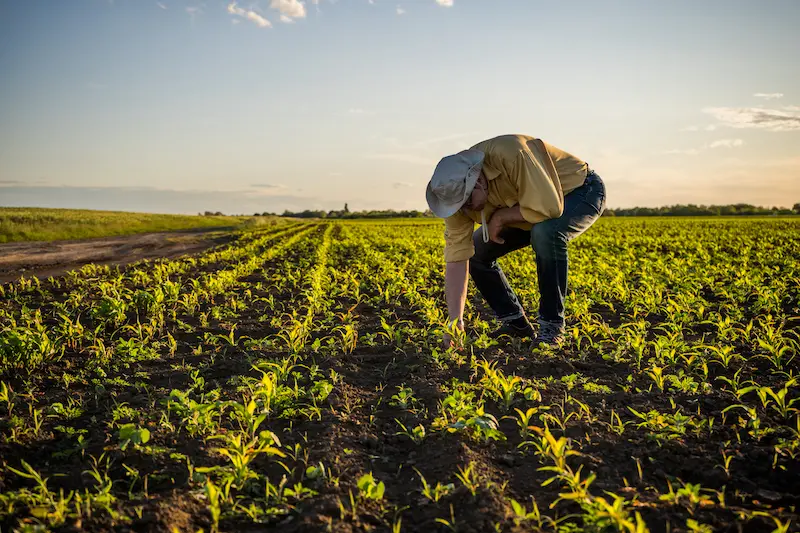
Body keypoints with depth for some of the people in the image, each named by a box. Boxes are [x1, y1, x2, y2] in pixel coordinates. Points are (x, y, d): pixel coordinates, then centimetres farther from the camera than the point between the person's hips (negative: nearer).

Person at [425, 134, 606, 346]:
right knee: (476, 251, -4)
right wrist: (455, 321, -24)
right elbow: (456, 259, -19)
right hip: (532, 204, 7)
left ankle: (551, 325, -20)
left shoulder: (511, 154, -39)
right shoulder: (456, 191, -19)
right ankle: (515, 322, 10)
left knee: (546, 232, -37)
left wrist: (501, 217, -28)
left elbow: (549, 208, -43)